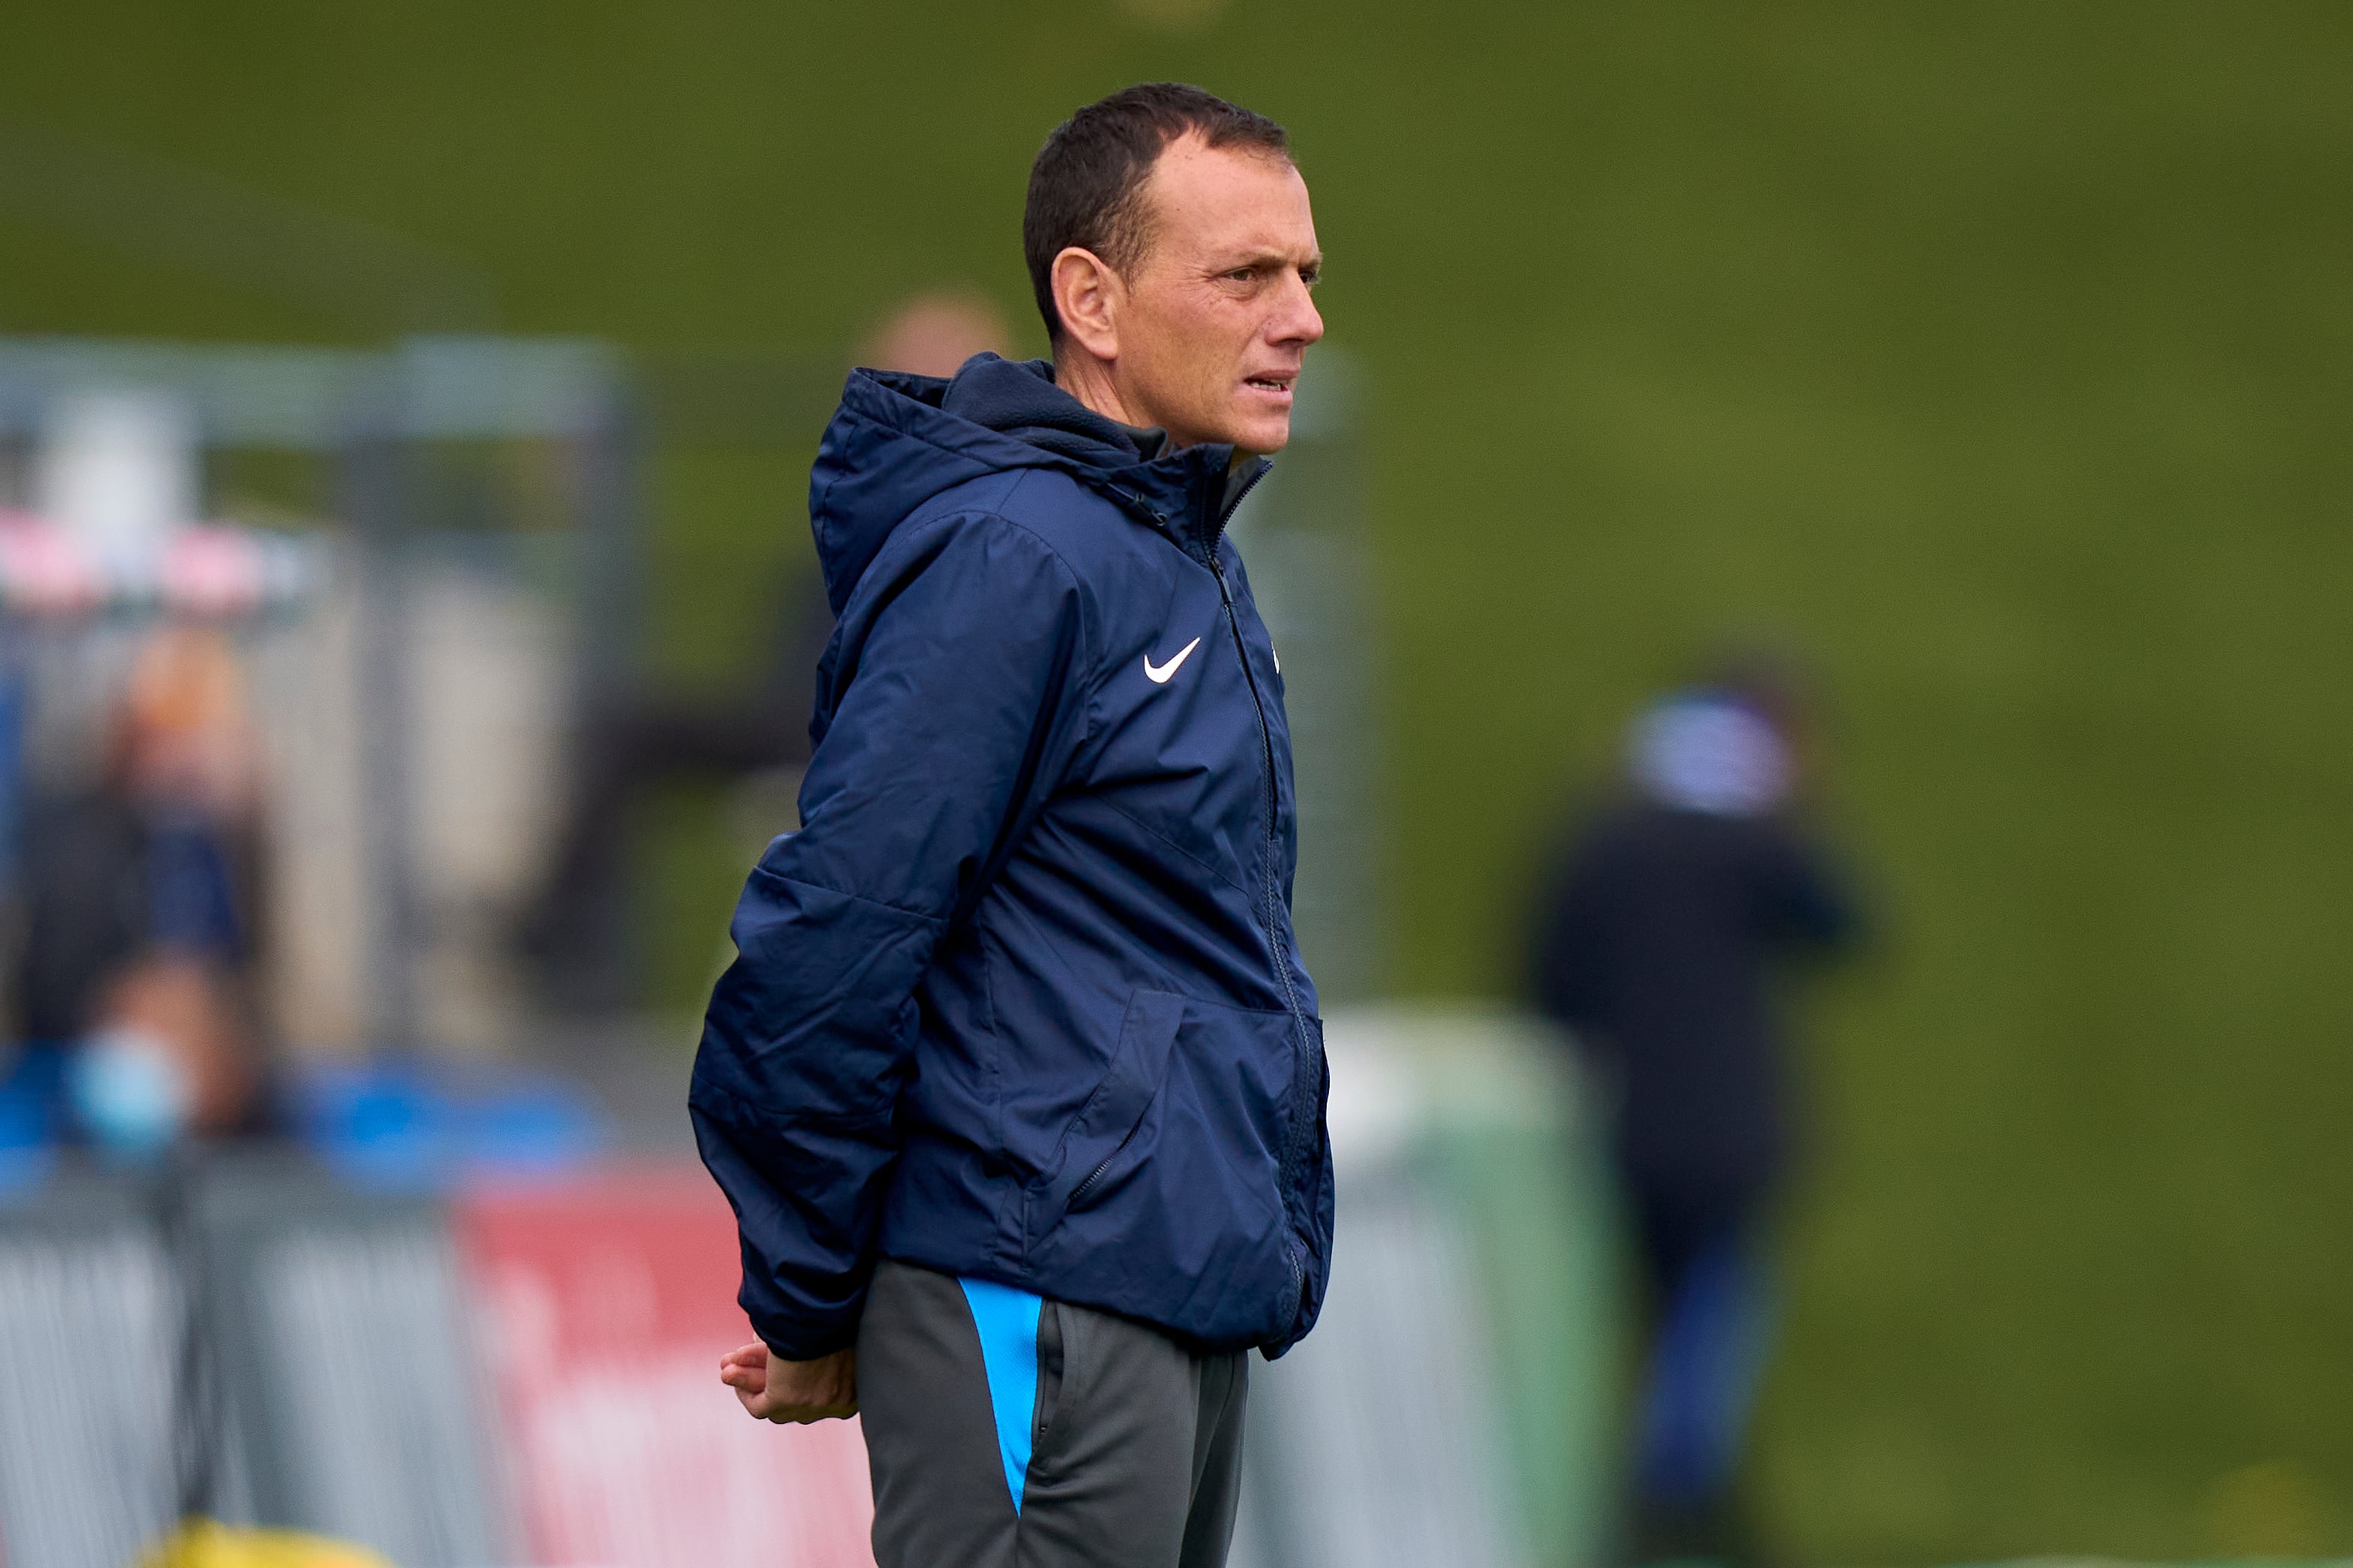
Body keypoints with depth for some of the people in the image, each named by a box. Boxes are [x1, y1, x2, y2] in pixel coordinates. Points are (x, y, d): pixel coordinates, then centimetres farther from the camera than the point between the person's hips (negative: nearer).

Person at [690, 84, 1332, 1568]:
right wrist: (808, 1313, -10)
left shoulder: (1193, 558, 17)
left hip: (1186, 1290, 10)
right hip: (1039, 1302, -10)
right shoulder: (1007, 557, -15)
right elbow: (832, 941, -18)